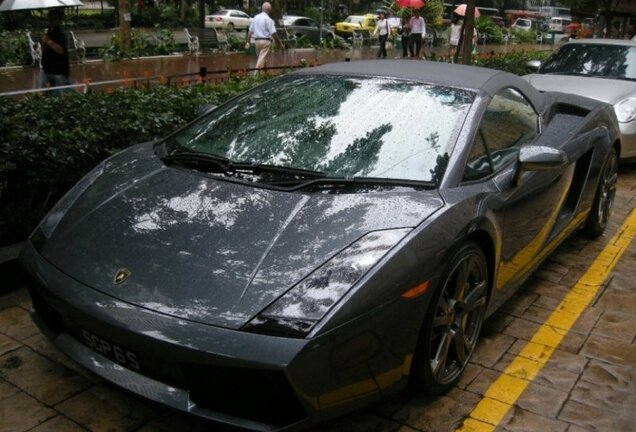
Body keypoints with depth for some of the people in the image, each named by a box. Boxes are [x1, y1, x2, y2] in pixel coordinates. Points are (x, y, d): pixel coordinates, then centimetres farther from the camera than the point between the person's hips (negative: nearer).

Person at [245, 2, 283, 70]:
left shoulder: (256, 18, 11)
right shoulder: (268, 19, -9)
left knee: (260, 58, 17)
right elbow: (273, 33, -13)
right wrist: (280, 43, -5)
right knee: (262, 60, -9)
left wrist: (247, 42, 15)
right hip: (266, 41, -7)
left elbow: (250, 31, 11)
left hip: (257, 41, 7)